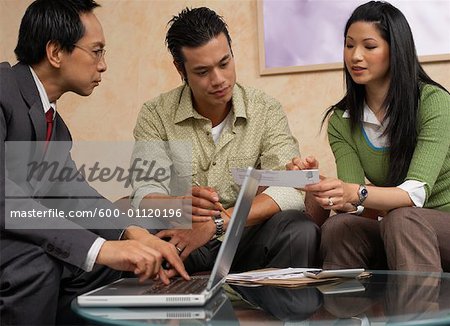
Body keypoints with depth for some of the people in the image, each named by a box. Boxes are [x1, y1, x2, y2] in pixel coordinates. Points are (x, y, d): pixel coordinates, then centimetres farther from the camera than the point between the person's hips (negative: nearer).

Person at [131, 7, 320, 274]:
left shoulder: (266, 110, -2)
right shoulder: (156, 115, -1)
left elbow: (291, 190, -15)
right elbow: (146, 196, -11)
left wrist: (216, 222, -27)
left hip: (247, 242, 0)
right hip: (184, 244, 0)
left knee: (300, 229, -30)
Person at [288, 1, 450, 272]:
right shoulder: (340, 121, 1)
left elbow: (416, 193, -24)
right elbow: (355, 204, -9)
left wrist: (356, 194, -43)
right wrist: (318, 184, -31)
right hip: (396, 239, 3)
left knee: (401, 219, -34)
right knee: (337, 226, -26)